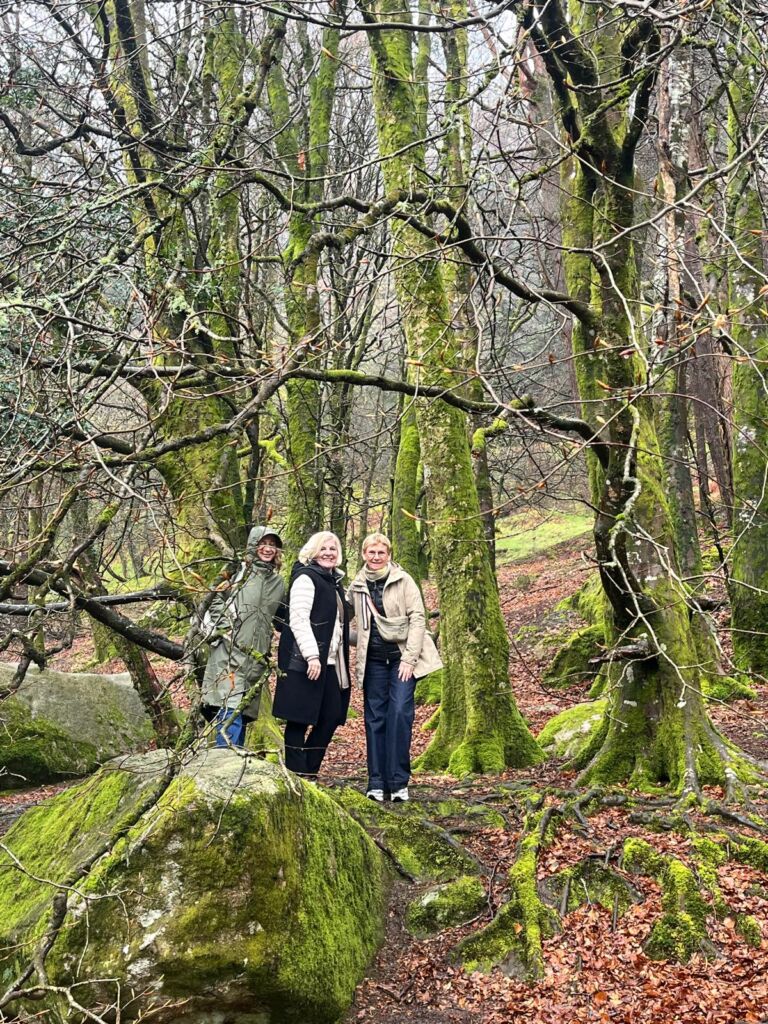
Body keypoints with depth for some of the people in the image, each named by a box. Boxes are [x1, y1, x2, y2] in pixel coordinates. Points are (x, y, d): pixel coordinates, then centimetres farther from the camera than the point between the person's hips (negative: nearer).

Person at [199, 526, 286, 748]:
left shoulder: (278, 583, 18)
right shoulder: (239, 571, 3)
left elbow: (282, 618, 27)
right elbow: (216, 600, 0)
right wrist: (225, 627, -9)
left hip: (256, 656, 5)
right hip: (230, 652, -5)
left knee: (243, 712, 8)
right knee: (231, 711, -15)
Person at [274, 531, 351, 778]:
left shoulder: (334, 582, 19)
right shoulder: (306, 579, -7)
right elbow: (298, 620, -17)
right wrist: (312, 656, -23)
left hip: (330, 663, 9)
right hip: (304, 663, -9)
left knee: (332, 717, 6)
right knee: (299, 720, -3)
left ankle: (309, 772, 17)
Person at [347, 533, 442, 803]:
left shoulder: (403, 580, -4)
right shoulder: (357, 586, 7)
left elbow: (418, 618, -8)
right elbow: (349, 619, 20)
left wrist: (409, 658, -13)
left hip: (402, 656, -3)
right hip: (374, 659, 3)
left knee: (400, 713, -13)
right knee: (375, 718, 2)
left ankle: (398, 782, -5)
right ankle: (376, 783, 8)